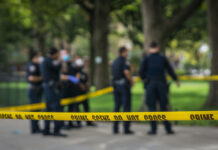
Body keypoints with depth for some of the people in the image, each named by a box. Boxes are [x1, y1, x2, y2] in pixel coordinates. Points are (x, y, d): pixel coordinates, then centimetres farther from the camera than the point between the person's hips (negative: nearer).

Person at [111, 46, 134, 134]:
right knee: (126, 107, -4)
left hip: (116, 85, 7)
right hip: (124, 84, -7)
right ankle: (126, 129, -6)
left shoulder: (114, 62, 16)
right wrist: (131, 81, -12)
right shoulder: (124, 61, -10)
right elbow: (126, 72, -25)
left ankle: (115, 128, 10)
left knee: (117, 107, 11)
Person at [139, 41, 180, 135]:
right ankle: (168, 128, 6)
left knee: (152, 107, 2)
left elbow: (141, 72, -4)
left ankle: (153, 129, -1)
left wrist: (145, 78, 17)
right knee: (163, 106, 6)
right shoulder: (163, 58, 4)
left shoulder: (146, 58, -1)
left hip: (150, 84, -1)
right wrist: (176, 80, 23)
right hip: (161, 84, 1)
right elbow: (170, 70, 8)